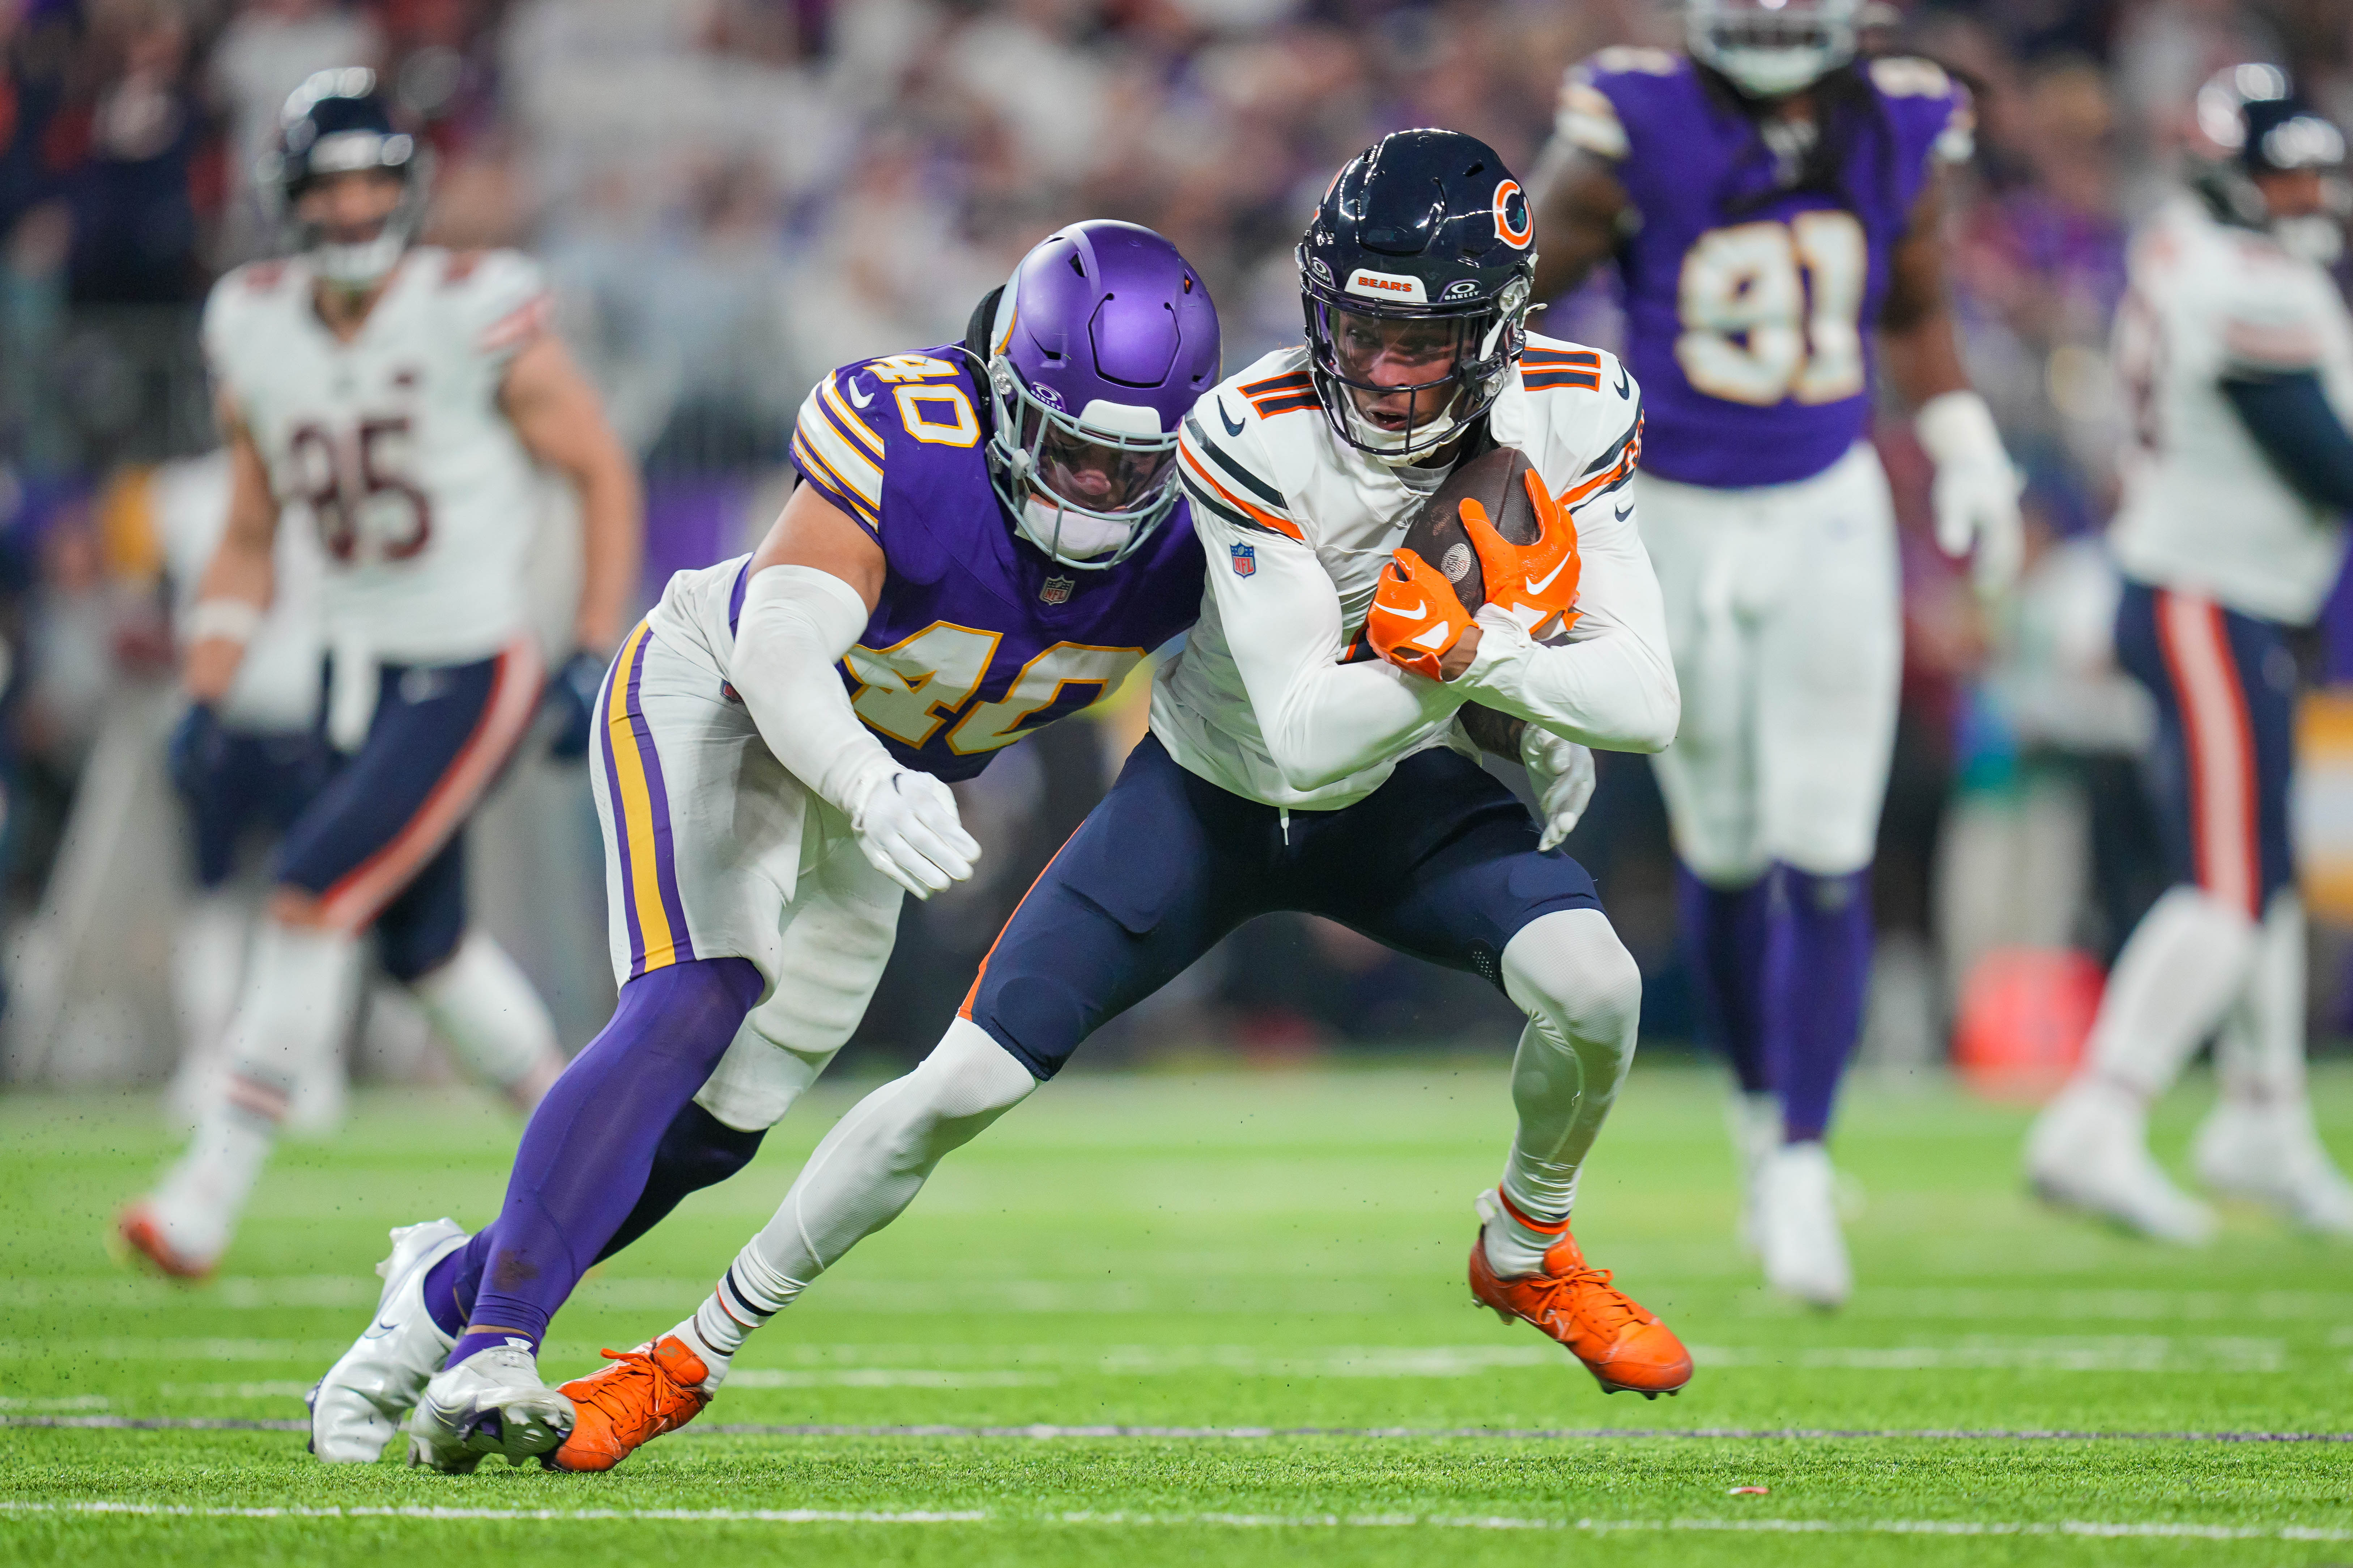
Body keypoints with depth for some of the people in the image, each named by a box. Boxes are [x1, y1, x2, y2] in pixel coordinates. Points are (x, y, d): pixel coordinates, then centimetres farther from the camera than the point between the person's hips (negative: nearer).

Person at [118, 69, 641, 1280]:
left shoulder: (476, 319, -16)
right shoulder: (260, 339, 1)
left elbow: (604, 475, -5)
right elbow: (248, 543, 12)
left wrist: (595, 657, -10)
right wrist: (203, 700, 4)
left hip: (469, 677, -6)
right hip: (357, 678, 6)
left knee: (313, 893, -18)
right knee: (425, 946, 14)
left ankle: (211, 1191, -15)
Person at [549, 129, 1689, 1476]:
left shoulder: (1571, 416, -22)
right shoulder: (1255, 440, -32)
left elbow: (1649, 705, -23)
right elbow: (1303, 745, -35)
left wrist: (1477, 651, -39)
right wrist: (1513, 627, -46)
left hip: (1401, 799, 2)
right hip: (1213, 793, -2)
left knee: (1594, 985, -25)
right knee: (965, 1085, -7)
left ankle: (1527, 1251, 7)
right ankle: (694, 1355, 11)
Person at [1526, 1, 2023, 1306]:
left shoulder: (1898, 137, -3)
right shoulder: (1634, 136, -16)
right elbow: (1511, 294, -4)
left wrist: (1965, 449, 5)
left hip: (1828, 520, 2)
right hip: (1680, 524, -2)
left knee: (1826, 867, -6)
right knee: (1725, 860, 8)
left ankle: (1802, 1176, -1)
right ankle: (1762, 1107, 34)